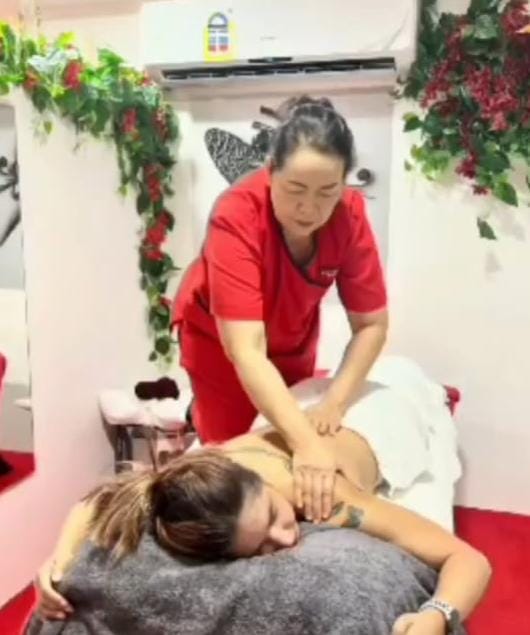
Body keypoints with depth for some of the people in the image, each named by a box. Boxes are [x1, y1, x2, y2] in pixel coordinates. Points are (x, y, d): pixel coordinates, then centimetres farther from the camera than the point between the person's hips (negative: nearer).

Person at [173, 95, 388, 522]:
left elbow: (372, 324, -22)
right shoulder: (236, 219, -40)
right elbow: (246, 351, -46)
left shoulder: (349, 214, -28)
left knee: (290, 421, 16)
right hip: (220, 338, -3)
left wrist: (334, 403, -32)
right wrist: (306, 443, -54)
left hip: (294, 335, 4)